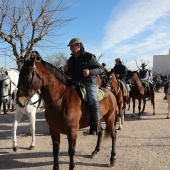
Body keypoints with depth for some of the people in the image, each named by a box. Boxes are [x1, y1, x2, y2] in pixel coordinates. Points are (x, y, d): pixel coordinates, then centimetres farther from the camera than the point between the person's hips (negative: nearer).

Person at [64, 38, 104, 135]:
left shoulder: (89, 57, -2)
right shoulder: (71, 59, 15)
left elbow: (101, 69, -3)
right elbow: (69, 73, 26)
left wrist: (90, 72, -21)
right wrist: (66, 71, 2)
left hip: (89, 83, -6)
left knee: (93, 100, -29)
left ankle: (96, 123, -15)